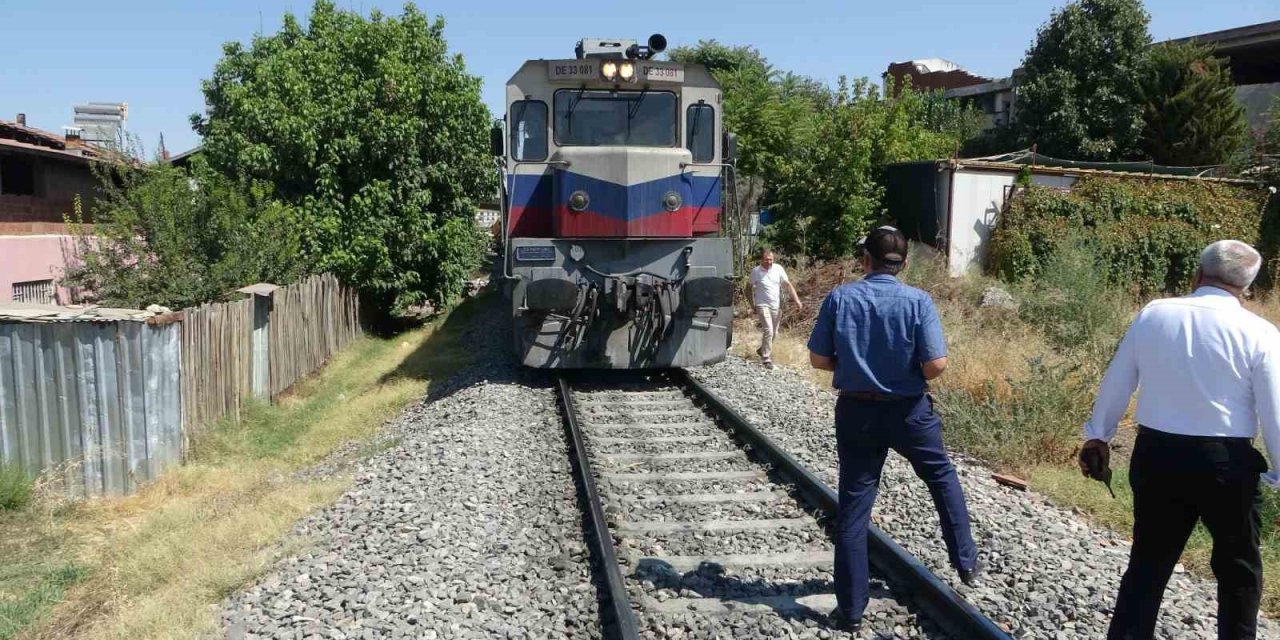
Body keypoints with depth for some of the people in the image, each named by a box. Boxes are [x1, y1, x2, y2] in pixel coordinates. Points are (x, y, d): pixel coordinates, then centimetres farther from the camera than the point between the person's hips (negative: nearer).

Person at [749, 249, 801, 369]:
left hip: (776, 305, 4)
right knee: (768, 331, -15)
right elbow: (751, 289, 0)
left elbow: (788, 284, -1)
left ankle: (762, 350, 38)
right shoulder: (755, 271, -9)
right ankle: (766, 358, -7)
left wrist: (796, 299, -10)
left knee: (774, 332, 14)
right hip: (762, 305, -4)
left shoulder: (778, 268, -3)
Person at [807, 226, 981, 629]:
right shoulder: (918, 301, -11)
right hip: (909, 411, -1)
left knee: (853, 506, 7)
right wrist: (914, 377, 6)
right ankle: (966, 563, 36)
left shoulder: (839, 298, -8)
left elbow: (819, 359, -4)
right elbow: (937, 364, -16)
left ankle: (851, 606, 13)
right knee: (942, 478, 26)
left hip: (856, 411, 1)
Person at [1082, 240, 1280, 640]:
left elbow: (1116, 382, 8)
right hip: (1225, 462, -2)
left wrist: (1098, 435, 22)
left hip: (1155, 455, 2)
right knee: (1239, 567, 20)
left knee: (1148, 562, 14)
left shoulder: (1152, 315, 0)